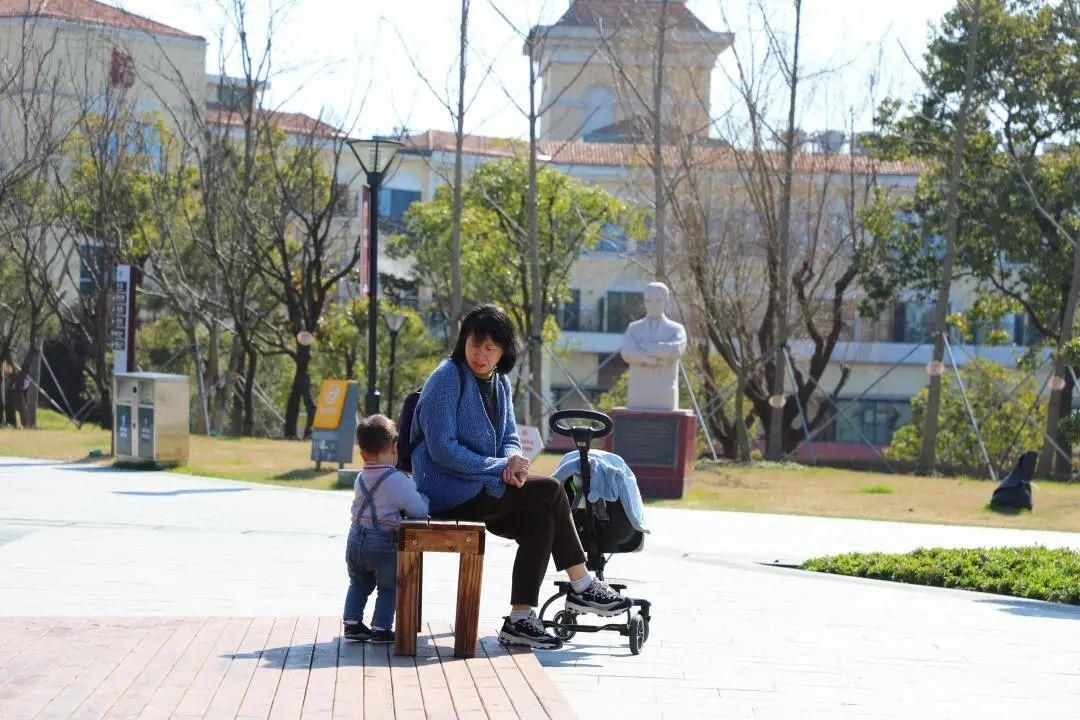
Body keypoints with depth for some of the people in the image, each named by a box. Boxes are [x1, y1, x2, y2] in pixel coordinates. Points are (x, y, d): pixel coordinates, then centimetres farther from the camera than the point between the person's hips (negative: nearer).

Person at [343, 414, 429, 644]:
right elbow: (419, 510, -15)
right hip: (383, 546, -6)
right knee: (388, 588, 8)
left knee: (358, 584, 21)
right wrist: (423, 497, 7)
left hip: (356, 542, 6)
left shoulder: (360, 478, 5)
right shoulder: (399, 481, -17)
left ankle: (352, 622, 20)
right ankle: (380, 628, 7)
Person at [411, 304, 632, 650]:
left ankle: (520, 620, -12)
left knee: (540, 521, -17)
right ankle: (582, 587, -6)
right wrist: (500, 465, -19)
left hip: (480, 486, 8)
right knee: (552, 490, -17)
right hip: (448, 491, -8)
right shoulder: (446, 380, -13)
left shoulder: (499, 383, 12)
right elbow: (443, 450, -19)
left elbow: (509, 437, 16)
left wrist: (514, 459, -10)